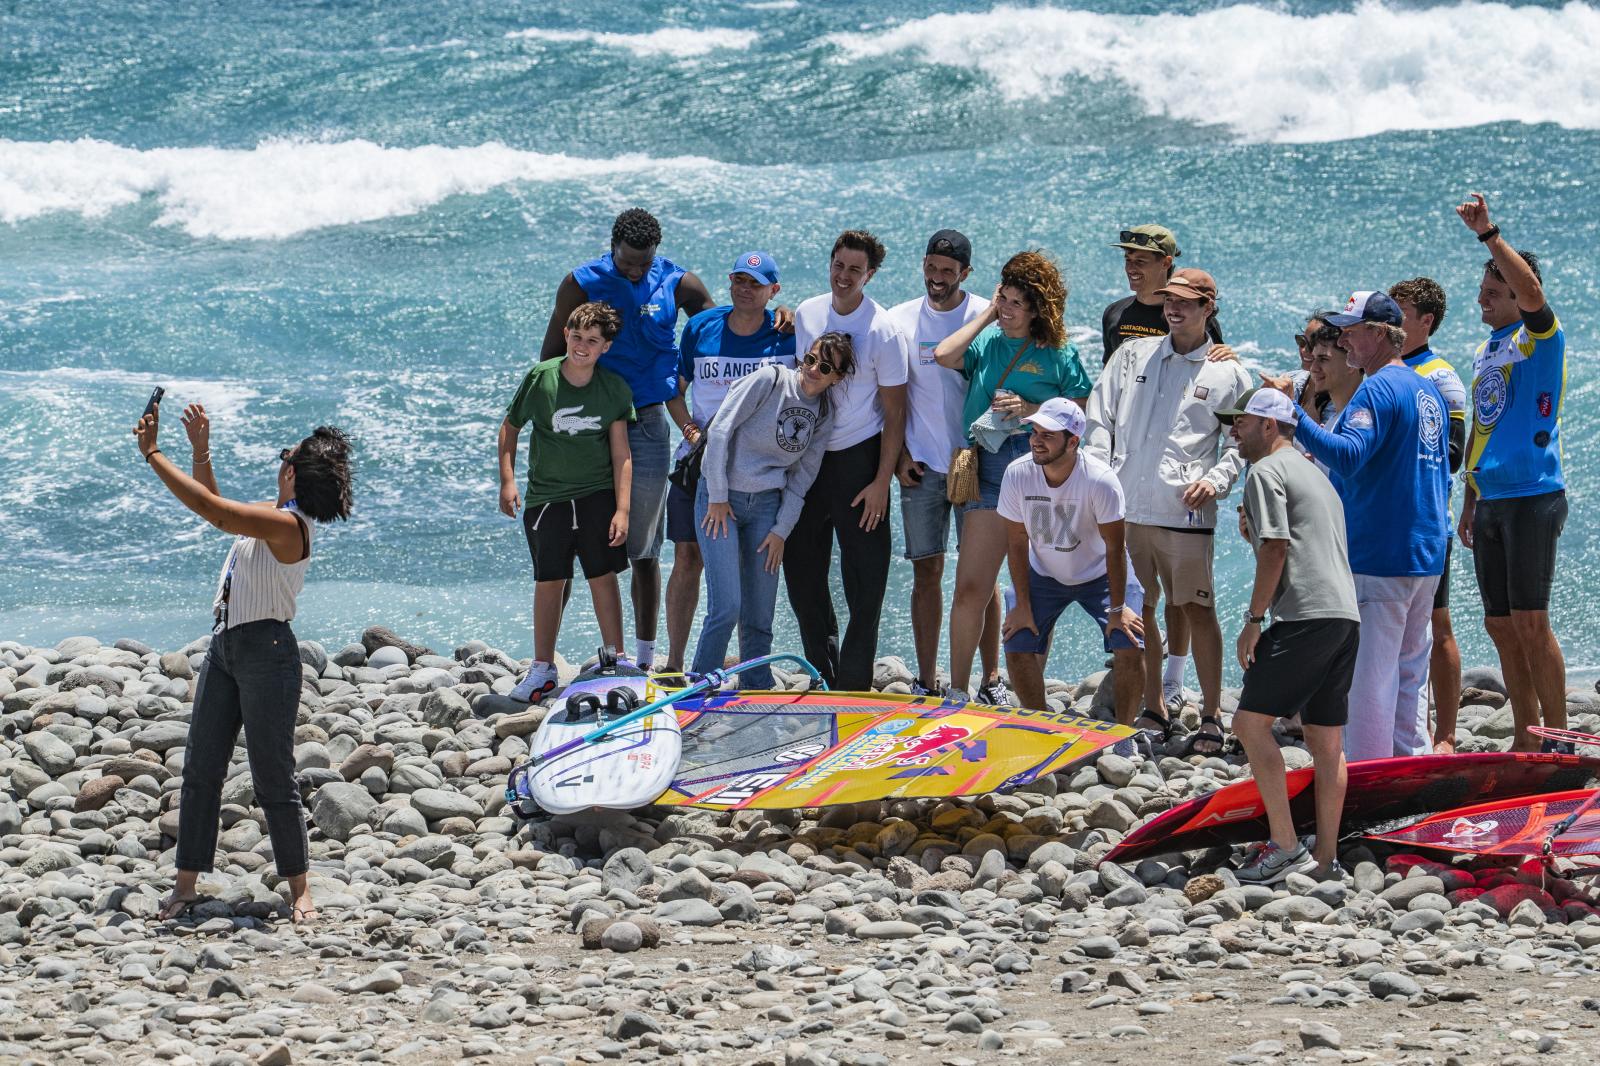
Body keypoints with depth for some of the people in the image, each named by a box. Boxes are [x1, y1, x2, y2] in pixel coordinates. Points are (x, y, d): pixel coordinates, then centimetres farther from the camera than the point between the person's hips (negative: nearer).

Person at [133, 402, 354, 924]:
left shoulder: (286, 524, -18)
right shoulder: (269, 517, 10)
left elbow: (208, 507, -23)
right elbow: (213, 510, 29)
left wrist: (152, 454, -15)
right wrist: (201, 450, 21)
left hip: (266, 650, -9)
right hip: (226, 646, 9)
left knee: (273, 778, -3)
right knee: (200, 769, 7)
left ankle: (300, 891, 6)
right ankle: (186, 885, 11)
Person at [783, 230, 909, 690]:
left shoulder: (883, 331, -12)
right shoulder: (806, 314, 3)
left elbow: (894, 414, -9)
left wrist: (882, 482, -13)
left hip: (858, 458, -5)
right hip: (809, 456, 5)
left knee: (864, 575, -2)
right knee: (801, 566, 9)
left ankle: (854, 683, 6)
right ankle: (824, 674, 22)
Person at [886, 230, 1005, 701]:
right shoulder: (900, 320, 6)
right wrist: (899, 454, 0)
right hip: (921, 467, 2)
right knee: (926, 571, 4)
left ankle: (991, 679, 6)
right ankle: (926, 681, 10)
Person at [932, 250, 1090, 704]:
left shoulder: (1059, 354, 4)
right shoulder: (986, 341, 11)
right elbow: (943, 355, -9)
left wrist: (1031, 409, -11)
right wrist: (986, 316, 1)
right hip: (989, 468, 2)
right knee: (970, 588, -5)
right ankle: (958, 690, 4)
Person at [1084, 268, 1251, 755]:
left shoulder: (1228, 374, 6)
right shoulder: (1133, 355, 13)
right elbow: (1100, 418, 12)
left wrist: (1217, 480, -9)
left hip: (1185, 512, -3)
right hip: (1125, 507, 3)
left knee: (1198, 609, -4)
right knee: (1135, 609, 7)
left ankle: (1211, 718, 3)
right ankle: (1154, 711, 18)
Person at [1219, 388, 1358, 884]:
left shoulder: (1266, 472, -2)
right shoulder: (1314, 474, 27)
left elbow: (1275, 549, -12)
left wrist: (1253, 618, -8)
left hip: (1306, 617, -10)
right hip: (1346, 616, 10)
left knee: (1251, 721, -9)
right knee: (1325, 739, 9)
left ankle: (1286, 847, -15)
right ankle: (1326, 858, 8)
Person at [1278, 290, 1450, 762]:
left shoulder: (1378, 389, -14)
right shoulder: (1428, 391, 17)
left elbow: (1347, 455, -28)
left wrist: (1293, 416, -35)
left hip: (1378, 558, -10)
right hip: (1427, 558, 10)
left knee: (1368, 675, -7)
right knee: (1408, 671, 17)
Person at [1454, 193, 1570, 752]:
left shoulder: (1540, 338, -6)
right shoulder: (1486, 351, 17)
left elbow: (1532, 292, -28)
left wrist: (1488, 233, -33)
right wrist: (1470, 501, 21)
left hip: (1532, 496, -8)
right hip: (1492, 500, 8)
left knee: (1530, 623, -9)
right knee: (1501, 626, 8)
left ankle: (1557, 742, -4)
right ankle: (1526, 738, 14)